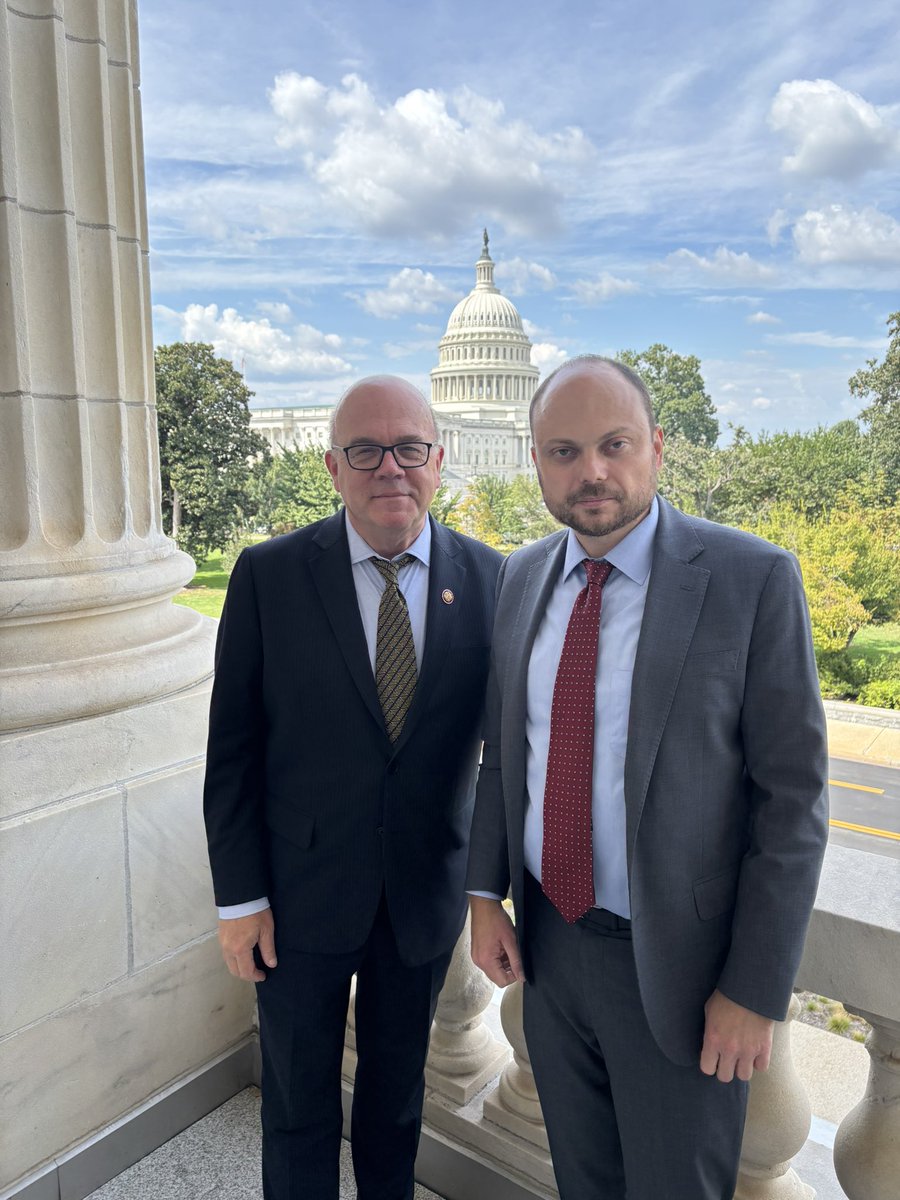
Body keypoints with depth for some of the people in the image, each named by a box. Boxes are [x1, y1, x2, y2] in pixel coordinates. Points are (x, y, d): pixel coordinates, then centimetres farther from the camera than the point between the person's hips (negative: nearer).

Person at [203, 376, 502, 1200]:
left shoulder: (489, 578, -7)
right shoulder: (268, 576, -12)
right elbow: (233, 748, -8)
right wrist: (239, 896, -7)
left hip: (427, 893, 2)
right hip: (301, 893, -1)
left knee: (399, 1091, 24)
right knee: (298, 1100, 19)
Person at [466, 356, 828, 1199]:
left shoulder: (752, 579, -16)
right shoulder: (520, 578, 0)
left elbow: (792, 793, -14)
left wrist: (757, 992, -13)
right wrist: (486, 893, 3)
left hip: (677, 966, -4)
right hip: (547, 941, 5)